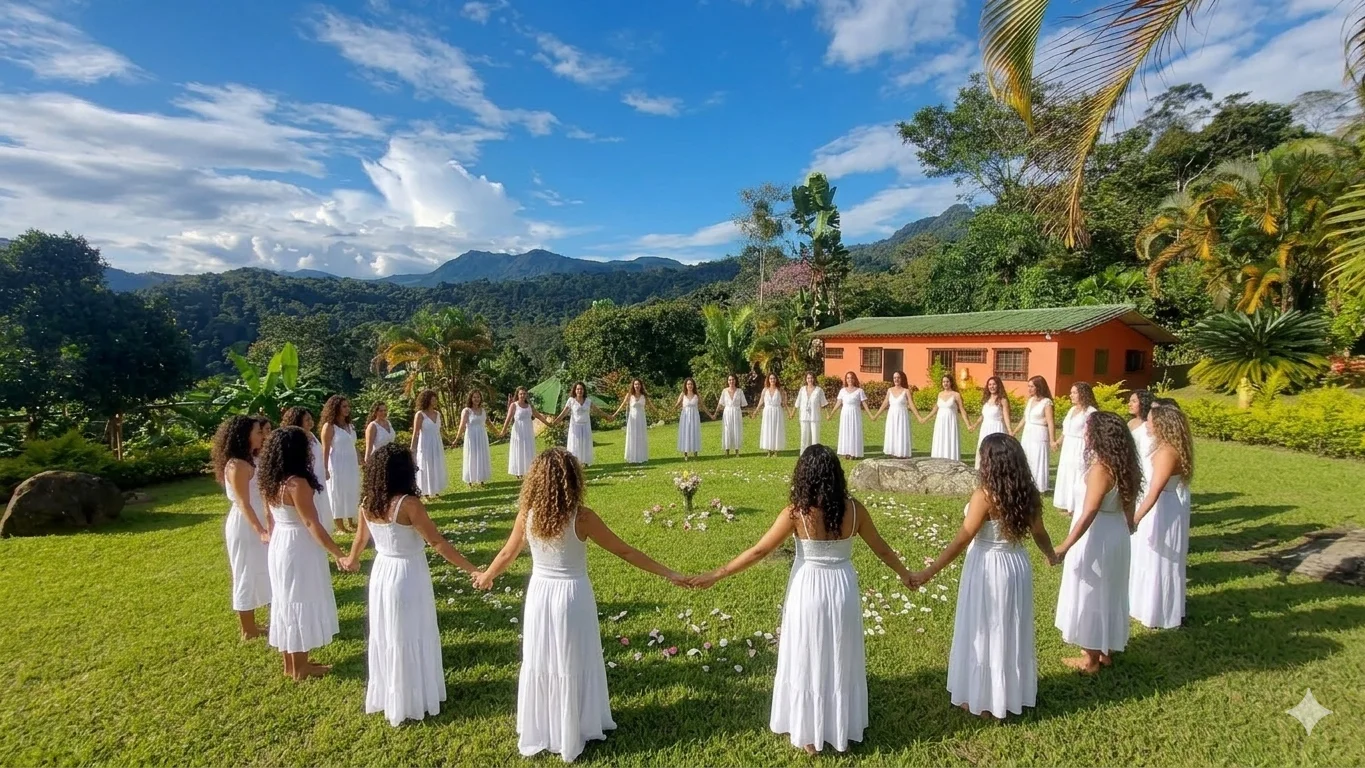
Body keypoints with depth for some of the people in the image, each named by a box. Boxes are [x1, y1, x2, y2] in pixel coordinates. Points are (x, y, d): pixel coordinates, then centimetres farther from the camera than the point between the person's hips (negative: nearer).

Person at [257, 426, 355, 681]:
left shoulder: (270, 481, 1)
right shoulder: (297, 483, -24)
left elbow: (273, 517, 12)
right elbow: (312, 524, -25)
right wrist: (339, 554, -24)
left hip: (279, 544, 8)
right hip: (299, 547, -8)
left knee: (285, 602, 18)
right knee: (301, 604, 6)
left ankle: (290, 663, 33)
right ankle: (300, 667, 20)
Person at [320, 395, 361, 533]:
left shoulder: (349, 425, 10)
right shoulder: (329, 426, -11)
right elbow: (325, 449, -13)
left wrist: (359, 460, 13)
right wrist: (325, 468, -17)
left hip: (351, 464, 7)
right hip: (337, 465, -7)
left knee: (352, 493, 12)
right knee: (338, 494, 2)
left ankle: (351, 523, 23)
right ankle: (340, 526, 11)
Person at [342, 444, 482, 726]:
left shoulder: (368, 504, -4)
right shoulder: (409, 504, -25)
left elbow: (361, 538, 13)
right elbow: (438, 543, -25)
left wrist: (352, 561, 35)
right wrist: (472, 570, -21)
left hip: (381, 572, 6)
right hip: (408, 575, -6)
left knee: (385, 637, 21)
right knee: (410, 640, 10)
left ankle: (385, 697, 39)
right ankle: (413, 702, 25)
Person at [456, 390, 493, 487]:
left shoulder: (484, 410, 6)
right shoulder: (466, 411, -10)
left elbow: (488, 423, 18)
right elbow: (462, 425, -18)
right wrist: (457, 437, -28)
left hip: (482, 437, 5)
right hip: (471, 437, -5)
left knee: (482, 458, 9)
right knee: (471, 458, 2)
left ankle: (481, 480, 18)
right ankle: (470, 481, 9)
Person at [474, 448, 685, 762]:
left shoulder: (527, 515, -9)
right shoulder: (582, 517, -19)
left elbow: (507, 554, 6)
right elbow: (625, 551, -16)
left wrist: (486, 577, 27)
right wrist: (667, 573, -9)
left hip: (539, 593, 3)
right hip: (573, 595, -3)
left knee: (540, 663, 19)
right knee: (573, 666, 15)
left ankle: (538, 731, 36)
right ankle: (573, 732, 31)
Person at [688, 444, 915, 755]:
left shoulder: (797, 512, -19)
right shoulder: (854, 508, -9)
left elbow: (759, 551, -15)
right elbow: (880, 548, 4)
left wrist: (718, 573, -7)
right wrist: (903, 573, 23)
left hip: (809, 590, -3)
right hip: (843, 588, 3)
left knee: (806, 662, 15)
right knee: (841, 660, 21)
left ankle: (808, 734, 30)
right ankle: (843, 728, 38)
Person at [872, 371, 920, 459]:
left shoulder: (906, 391, -4)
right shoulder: (889, 390, 7)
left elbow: (912, 405, -6)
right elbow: (885, 404, 11)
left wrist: (918, 417, -13)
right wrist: (876, 415, 12)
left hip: (902, 416, -4)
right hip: (891, 416, 4)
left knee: (902, 437, -4)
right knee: (891, 436, 3)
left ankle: (902, 455, -2)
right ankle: (893, 454, 7)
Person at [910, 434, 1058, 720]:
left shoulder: (985, 494, -22)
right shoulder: (1029, 493, -3)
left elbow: (962, 540, -22)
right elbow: (1039, 533, 12)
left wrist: (928, 572, -17)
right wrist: (1051, 555, 34)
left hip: (988, 569, -7)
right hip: (1017, 565, 7)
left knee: (983, 633, 10)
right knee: (1011, 632, 20)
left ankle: (983, 698, 24)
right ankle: (1013, 694, 36)